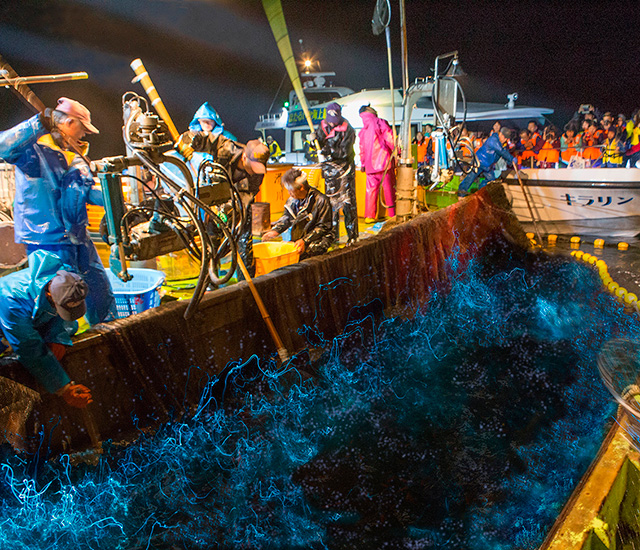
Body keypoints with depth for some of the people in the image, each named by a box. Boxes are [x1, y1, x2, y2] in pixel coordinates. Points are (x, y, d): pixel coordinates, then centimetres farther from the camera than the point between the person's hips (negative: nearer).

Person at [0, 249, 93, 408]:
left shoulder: (67, 275, -32)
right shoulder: (13, 302, -46)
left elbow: (66, 319, -12)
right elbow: (32, 353, -39)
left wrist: (58, 339, -31)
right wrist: (64, 388, -37)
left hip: (36, 319, 5)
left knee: (70, 326, -10)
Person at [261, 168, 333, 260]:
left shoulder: (321, 201, -13)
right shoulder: (293, 199, 7)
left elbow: (323, 227, -13)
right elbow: (287, 217, 23)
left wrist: (305, 241, -22)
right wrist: (275, 231, 5)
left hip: (319, 240, -6)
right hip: (298, 238, 6)